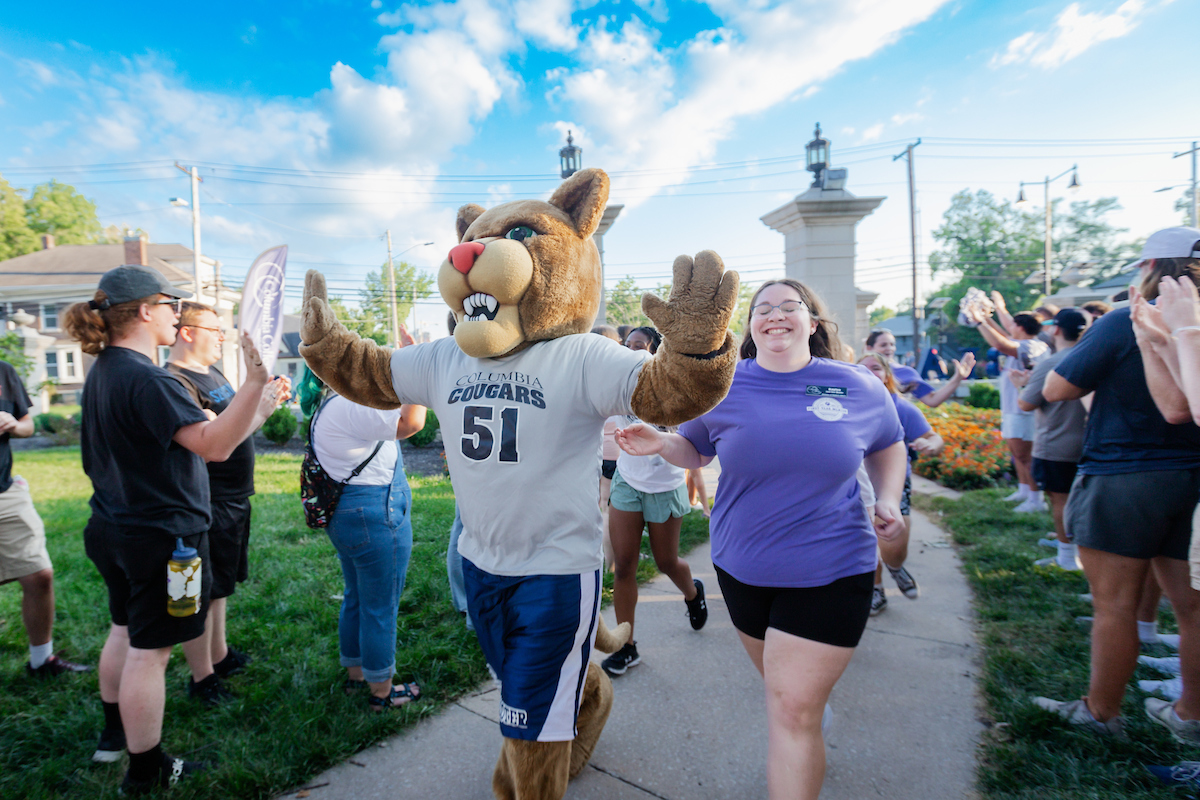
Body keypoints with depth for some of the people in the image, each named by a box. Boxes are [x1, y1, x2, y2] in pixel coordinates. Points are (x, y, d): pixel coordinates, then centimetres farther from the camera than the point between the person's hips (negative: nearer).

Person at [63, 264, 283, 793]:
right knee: (150, 649, 4)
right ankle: (146, 772, 20)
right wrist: (256, 382, -45)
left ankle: (114, 734, 44)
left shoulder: (102, 370, 7)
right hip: (160, 536, -10)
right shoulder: (144, 378, -25)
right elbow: (214, 445, -36)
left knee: (125, 631, 25)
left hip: (114, 529, 10)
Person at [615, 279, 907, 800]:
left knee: (794, 708, -3)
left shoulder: (859, 388, -5)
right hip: (741, 567, 3)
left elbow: (887, 446, 13)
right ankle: (817, 713, 58)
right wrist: (659, 444, -14)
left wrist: (888, 498, -4)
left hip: (830, 571, -2)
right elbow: (695, 450, 7)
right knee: (780, 686, 23)